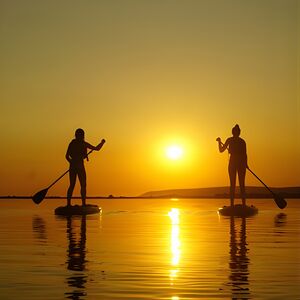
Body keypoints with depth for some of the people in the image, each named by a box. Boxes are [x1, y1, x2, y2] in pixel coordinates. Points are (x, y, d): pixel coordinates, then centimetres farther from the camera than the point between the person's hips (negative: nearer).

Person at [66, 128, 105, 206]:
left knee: (72, 185, 10)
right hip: (80, 166, -5)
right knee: (83, 185, 0)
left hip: (72, 166, 5)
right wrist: (102, 142, 19)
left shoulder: (72, 143, 8)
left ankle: (68, 203, 6)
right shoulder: (83, 143, -4)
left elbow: (67, 156, 8)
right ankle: (83, 204, -6)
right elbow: (97, 148, 2)